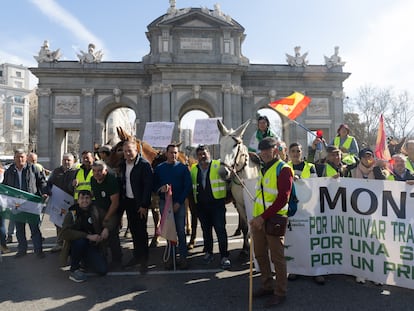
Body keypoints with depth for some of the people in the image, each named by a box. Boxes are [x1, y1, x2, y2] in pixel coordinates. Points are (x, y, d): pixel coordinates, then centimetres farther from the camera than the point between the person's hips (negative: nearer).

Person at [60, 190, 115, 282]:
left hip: (93, 246, 3)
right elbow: (65, 233, -25)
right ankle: (74, 270, -12)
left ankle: (84, 261, 20)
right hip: (76, 246, -2)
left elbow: (111, 220, -1)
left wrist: (106, 228, -26)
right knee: (80, 240, -35)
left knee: (103, 270, -12)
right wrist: (88, 236, -33)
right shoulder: (72, 214, -11)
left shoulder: (96, 211, -4)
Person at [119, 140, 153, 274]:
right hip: (128, 202, 7)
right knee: (133, 229, 14)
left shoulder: (144, 164, -13)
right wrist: (122, 201, 6)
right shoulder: (123, 165, 9)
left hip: (140, 203, -6)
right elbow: (122, 183, 13)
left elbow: (148, 185, -16)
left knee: (141, 230, -1)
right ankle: (137, 256, 28)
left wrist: (144, 205, -17)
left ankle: (144, 260, 11)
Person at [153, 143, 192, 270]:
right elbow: (154, 185, 6)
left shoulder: (183, 168, 1)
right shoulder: (159, 168, 5)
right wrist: (160, 189, -17)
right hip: (164, 202, 2)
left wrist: (179, 202, -10)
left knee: (181, 231, 0)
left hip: (179, 203, -1)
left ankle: (183, 257, 9)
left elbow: (188, 186, -3)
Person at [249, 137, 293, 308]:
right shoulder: (264, 169, 14)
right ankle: (267, 286, 33)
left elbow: (282, 199, -19)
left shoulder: (284, 169, -11)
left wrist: (263, 217, -21)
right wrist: (256, 217, 14)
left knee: (277, 257, 3)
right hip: (258, 219, 8)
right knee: (260, 254, 16)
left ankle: (280, 293, 19)